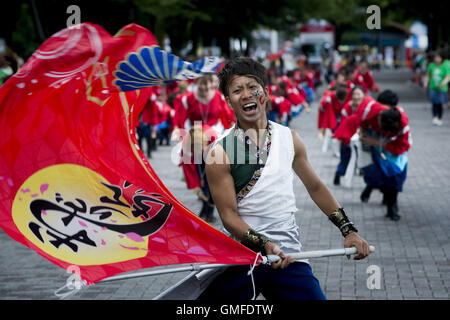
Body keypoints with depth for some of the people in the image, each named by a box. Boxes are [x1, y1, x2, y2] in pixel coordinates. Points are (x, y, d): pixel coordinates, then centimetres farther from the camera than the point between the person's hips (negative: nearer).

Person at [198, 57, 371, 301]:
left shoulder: (288, 138, 8)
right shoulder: (220, 152, -4)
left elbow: (315, 187, 19)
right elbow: (228, 215, -8)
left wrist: (348, 230, 13)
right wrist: (264, 245, -22)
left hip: (288, 256, 2)